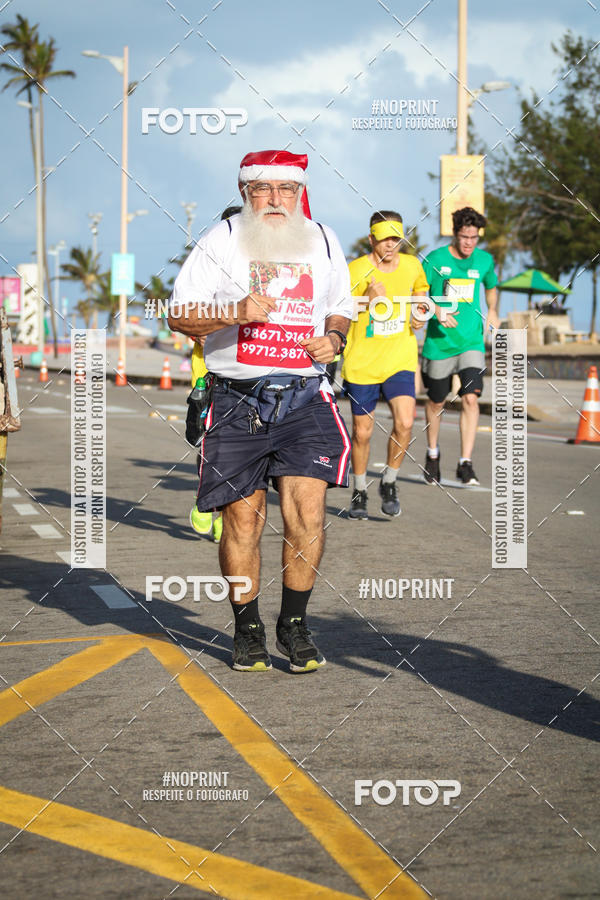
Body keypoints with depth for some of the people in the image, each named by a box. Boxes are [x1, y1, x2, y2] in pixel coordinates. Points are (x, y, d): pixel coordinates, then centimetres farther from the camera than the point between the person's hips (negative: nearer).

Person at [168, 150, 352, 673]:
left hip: (305, 398, 2)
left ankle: (295, 627, 7)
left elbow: (340, 309, 25)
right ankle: (248, 631, 18)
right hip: (238, 398, -2)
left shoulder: (323, 242, 12)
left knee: (308, 512, -10)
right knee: (243, 518, 1)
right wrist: (233, 312, -17)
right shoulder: (222, 241, 1)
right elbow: (180, 315, -1)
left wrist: (333, 338, 3)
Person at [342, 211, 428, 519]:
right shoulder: (356, 270, -10)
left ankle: (389, 482, 7)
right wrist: (366, 300, -24)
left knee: (404, 422, -16)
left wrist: (421, 314, 6)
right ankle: (359, 492, 26)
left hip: (400, 359, 2)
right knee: (362, 432, 5)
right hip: (361, 363, -2)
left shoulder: (412, 265, 1)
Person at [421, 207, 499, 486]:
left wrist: (492, 312, 6)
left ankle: (465, 463, -11)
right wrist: (436, 311, -23)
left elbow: (491, 287, 24)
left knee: (470, 398, -14)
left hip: (472, 342, 1)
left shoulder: (484, 260, 4)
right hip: (439, 343, -1)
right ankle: (432, 454, 35)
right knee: (436, 402, 11)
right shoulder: (435, 259, -6)